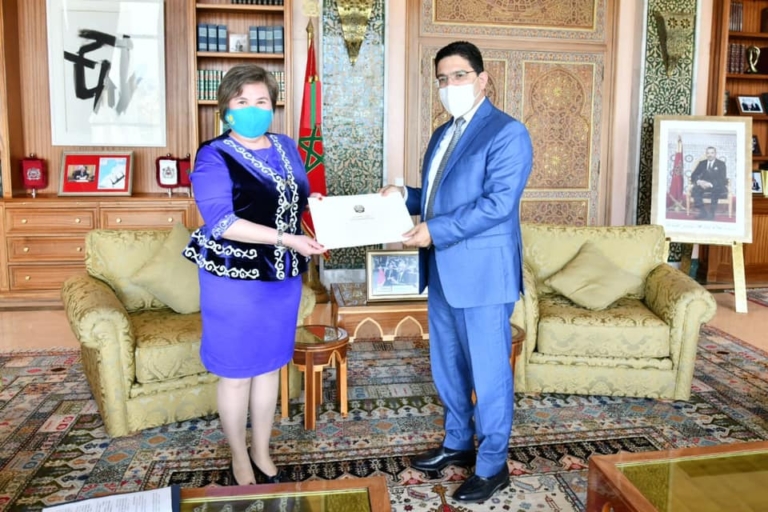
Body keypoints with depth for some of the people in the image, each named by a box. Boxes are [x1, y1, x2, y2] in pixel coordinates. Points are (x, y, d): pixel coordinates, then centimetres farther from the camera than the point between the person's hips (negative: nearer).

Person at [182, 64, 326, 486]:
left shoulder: (286, 148, 7)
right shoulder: (214, 156, -13)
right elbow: (221, 222, -23)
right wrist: (285, 239, -29)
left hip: (283, 277, 6)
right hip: (235, 280, -6)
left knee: (269, 366, 16)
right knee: (236, 373, 7)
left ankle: (262, 453, 33)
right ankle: (239, 461, 27)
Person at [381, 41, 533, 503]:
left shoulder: (507, 132, -11)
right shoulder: (442, 134, 16)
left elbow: (497, 203, -21)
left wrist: (435, 231, -23)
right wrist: (406, 196, 4)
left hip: (483, 273, -8)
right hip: (443, 272, 9)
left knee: (488, 371, 4)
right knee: (447, 367, 18)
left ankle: (493, 466, 20)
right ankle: (458, 442, 37)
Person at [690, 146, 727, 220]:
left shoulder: (721, 164, 2)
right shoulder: (702, 163, 11)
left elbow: (722, 179, -11)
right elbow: (693, 176, 3)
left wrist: (711, 184, -30)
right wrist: (699, 181, -21)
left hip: (717, 187, -3)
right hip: (703, 185, 3)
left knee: (716, 189, -39)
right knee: (694, 189, -30)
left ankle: (712, 213, -34)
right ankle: (703, 212, -30)